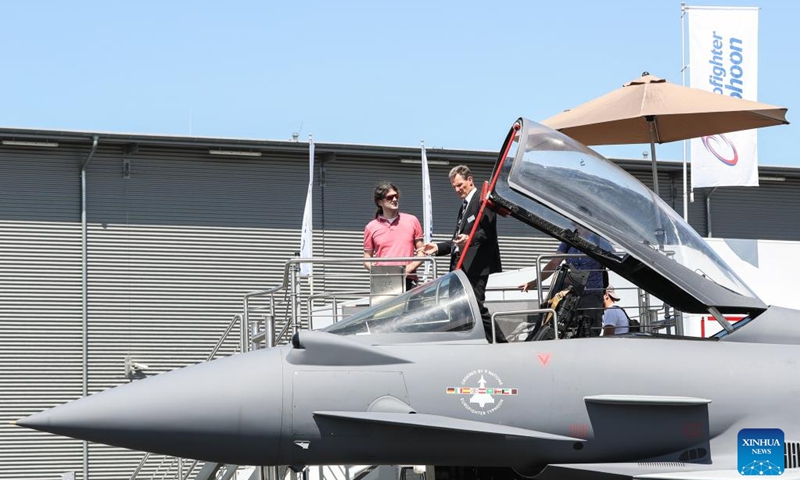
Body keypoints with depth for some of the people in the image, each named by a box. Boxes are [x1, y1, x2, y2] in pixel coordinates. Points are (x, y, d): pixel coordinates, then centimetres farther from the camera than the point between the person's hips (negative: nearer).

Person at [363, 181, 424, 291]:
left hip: (407, 280, 0)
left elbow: (421, 252, 13)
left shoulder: (412, 221, 12)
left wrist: (409, 269, -5)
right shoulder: (371, 227, 10)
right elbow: (367, 260, 13)